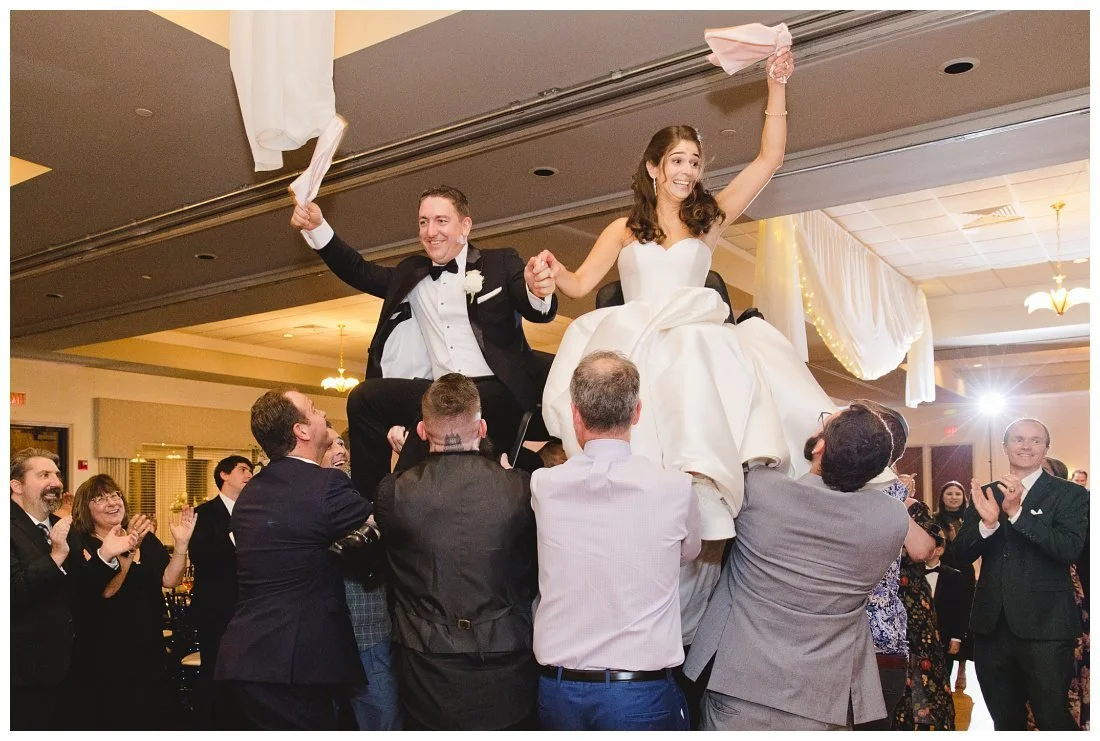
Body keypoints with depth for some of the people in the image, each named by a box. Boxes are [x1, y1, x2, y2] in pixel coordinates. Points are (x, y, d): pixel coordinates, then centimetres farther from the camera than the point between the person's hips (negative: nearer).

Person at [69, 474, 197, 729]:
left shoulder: (146, 537, 7)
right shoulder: (81, 544, -7)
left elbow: (170, 579, -4)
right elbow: (106, 589, -22)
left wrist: (181, 543, -20)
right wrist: (129, 547, -35)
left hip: (149, 650, 4)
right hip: (105, 657, -4)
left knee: (160, 718, 9)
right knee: (114, 723, 4)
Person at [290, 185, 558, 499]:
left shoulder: (500, 264, 8)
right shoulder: (411, 273, 21)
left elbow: (539, 313, -5)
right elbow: (358, 271, 21)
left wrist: (538, 292, -29)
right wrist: (316, 227, 7)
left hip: (496, 392, -4)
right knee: (364, 397, -15)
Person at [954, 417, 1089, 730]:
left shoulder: (1070, 494, -2)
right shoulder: (985, 494, 8)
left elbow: (1070, 549, -17)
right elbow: (963, 553, 1)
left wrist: (1017, 512, -27)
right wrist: (987, 522, -19)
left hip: (1044, 623, -4)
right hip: (991, 623, 4)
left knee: (1052, 719, -1)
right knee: (1005, 719, 17)